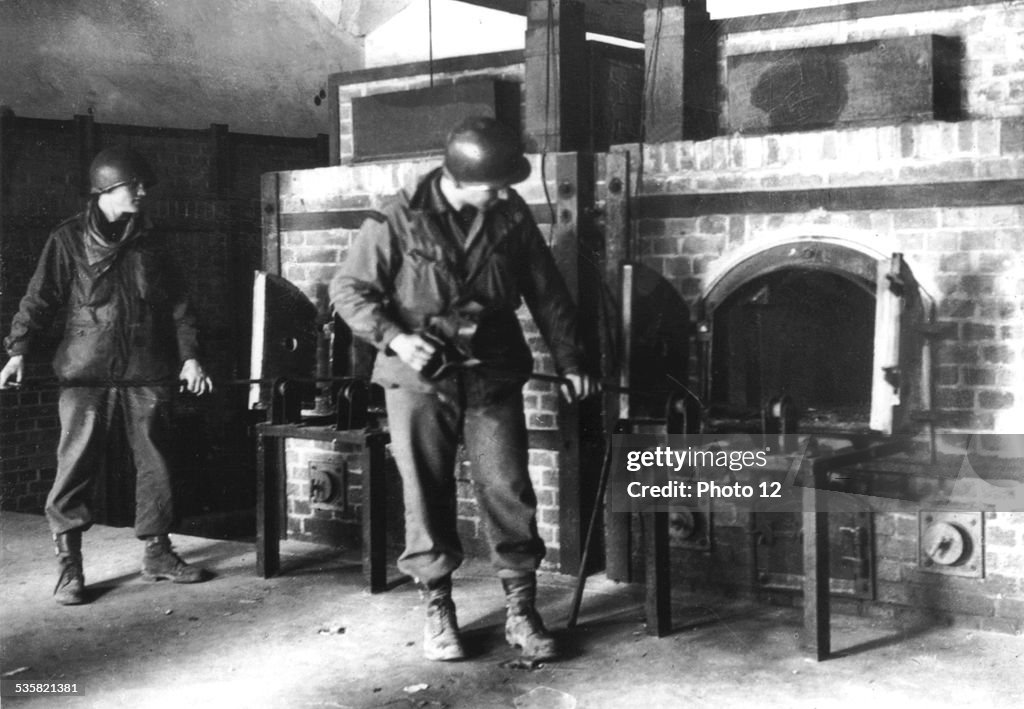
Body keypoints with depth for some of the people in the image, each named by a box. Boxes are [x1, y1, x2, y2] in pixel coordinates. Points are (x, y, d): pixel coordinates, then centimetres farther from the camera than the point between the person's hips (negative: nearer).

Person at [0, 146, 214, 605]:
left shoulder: (148, 243, 13)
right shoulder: (68, 240, 3)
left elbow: (177, 305, 14)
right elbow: (40, 299, 0)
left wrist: (188, 355, 5)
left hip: (147, 373, 4)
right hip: (86, 374, -4)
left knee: (156, 464, 7)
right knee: (75, 466, -6)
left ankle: (156, 552, 20)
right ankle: (68, 565, 2)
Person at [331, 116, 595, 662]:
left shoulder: (511, 216, 0)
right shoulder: (400, 220, -10)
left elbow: (547, 293, 9)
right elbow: (348, 290, -4)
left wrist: (569, 362, 10)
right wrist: (395, 337, -18)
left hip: (492, 377, 2)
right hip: (418, 379, -2)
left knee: (507, 488, -1)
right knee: (426, 495, 4)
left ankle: (521, 611, 9)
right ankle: (438, 610, 19)